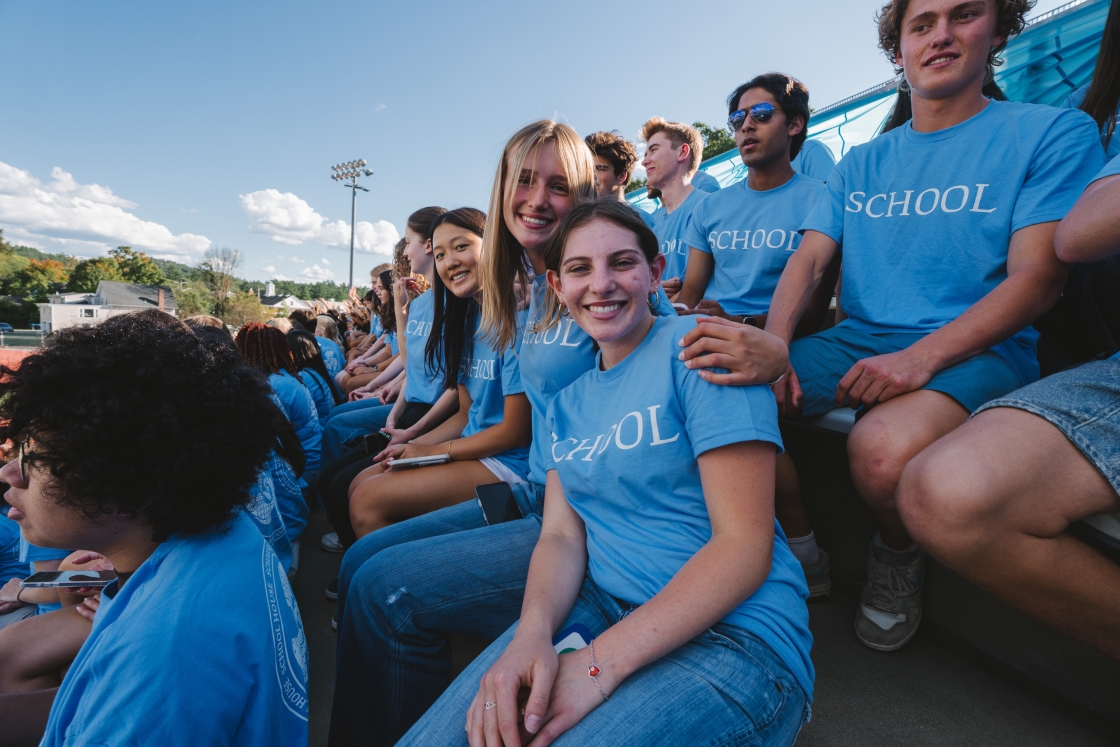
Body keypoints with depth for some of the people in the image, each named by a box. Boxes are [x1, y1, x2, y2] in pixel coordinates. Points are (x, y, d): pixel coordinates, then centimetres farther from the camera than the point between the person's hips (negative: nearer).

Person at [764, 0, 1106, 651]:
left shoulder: (1053, 132, 4)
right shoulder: (861, 164, 17)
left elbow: (1038, 277, -7)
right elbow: (809, 260, 6)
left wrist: (920, 358, -24)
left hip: (975, 351, -4)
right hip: (857, 340, 5)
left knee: (884, 450, -36)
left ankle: (898, 560, 2)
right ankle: (799, 546, 5)